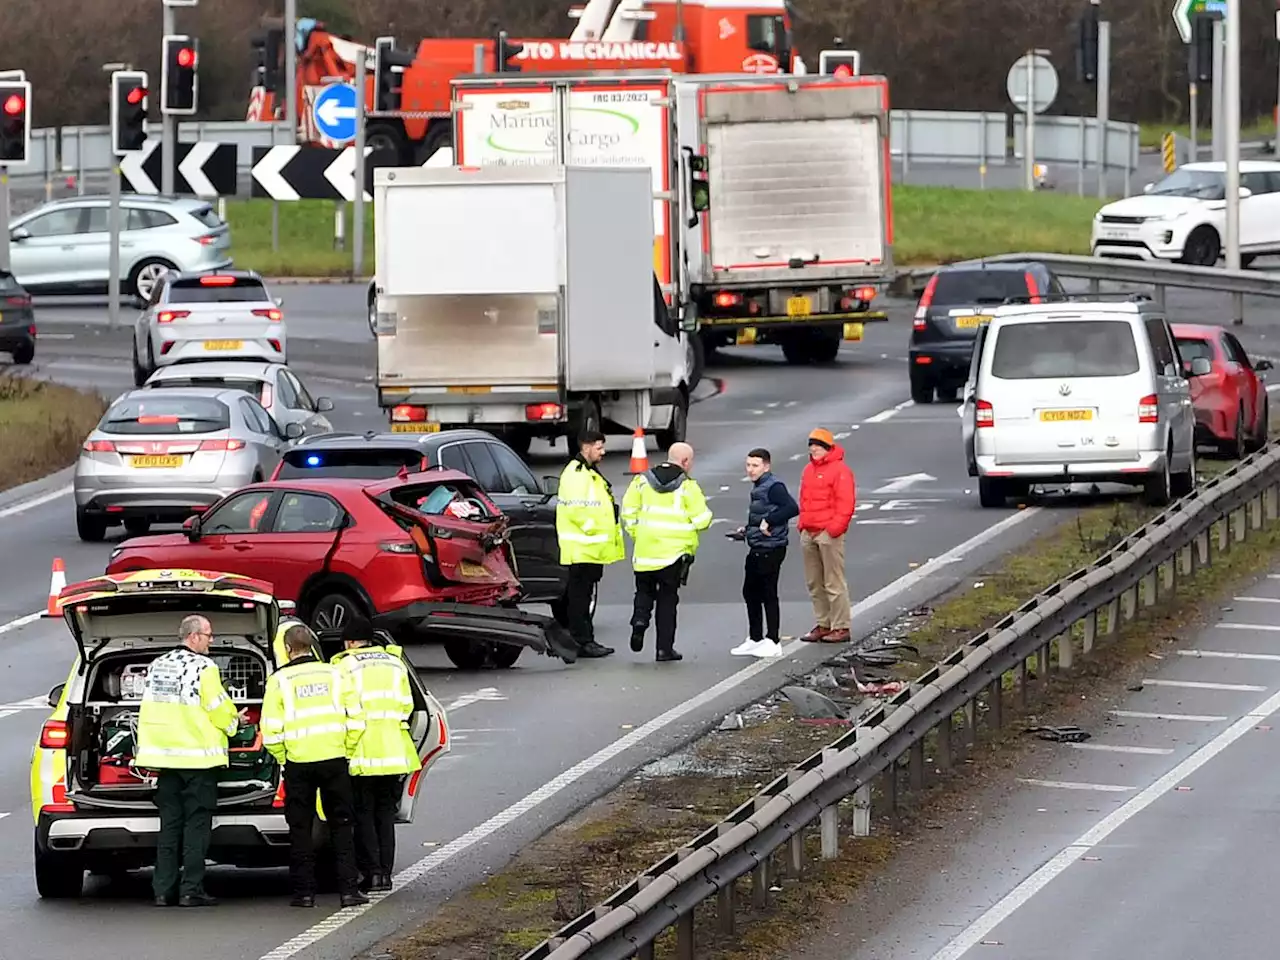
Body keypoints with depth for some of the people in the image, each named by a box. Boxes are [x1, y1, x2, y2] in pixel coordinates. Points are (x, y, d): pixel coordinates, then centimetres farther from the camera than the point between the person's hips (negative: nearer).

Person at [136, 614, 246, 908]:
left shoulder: (156, 666, 10)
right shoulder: (203, 668, -12)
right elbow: (219, 709, -10)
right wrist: (234, 720, 11)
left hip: (165, 753, 6)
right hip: (198, 755, -6)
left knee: (169, 823, 9)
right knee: (196, 823, -2)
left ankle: (164, 889, 7)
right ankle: (191, 889, -5)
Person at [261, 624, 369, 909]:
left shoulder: (279, 680, -3)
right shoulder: (335, 675, 4)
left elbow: (271, 729, -7)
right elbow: (356, 720, 3)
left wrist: (281, 758, 8)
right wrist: (348, 752, 13)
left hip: (298, 763, -2)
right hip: (334, 758, 2)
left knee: (300, 829, 7)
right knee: (341, 827, 8)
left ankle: (304, 891, 6)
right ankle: (349, 889, 4)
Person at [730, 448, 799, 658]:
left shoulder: (773, 487, -15)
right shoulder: (758, 487, 16)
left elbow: (792, 508, -27)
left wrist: (768, 522, -26)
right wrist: (747, 530, 14)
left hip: (771, 549, -10)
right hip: (757, 550, 10)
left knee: (768, 594, -4)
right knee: (750, 592, 14)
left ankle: (773, 642, 3)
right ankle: (755, 639, 23)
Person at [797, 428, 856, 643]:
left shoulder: (839, 470, -8)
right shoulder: (809, 470, 17)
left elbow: (846, 503, -13)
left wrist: (835, 527, -18)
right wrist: (802, 523, 15)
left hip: (829, 534, -9)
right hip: (808, 534, 9)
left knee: (834, 583, -7)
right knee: (814, 583, 11)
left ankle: (841, 627, -4)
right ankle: (823, 624, 18)